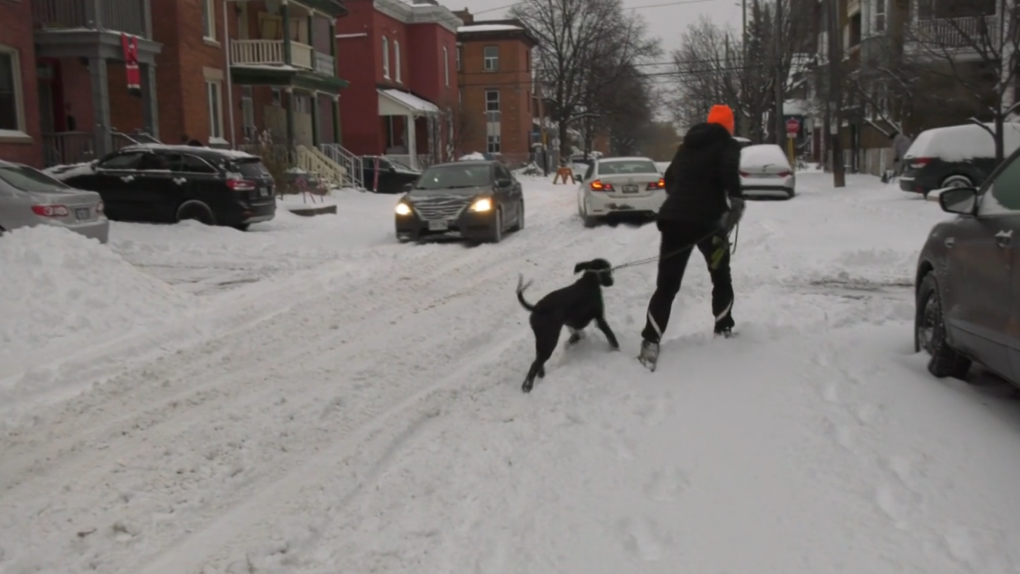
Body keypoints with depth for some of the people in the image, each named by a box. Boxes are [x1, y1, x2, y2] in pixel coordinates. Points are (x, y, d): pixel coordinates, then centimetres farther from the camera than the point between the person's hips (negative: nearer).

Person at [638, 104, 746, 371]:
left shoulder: (688, 144, 20)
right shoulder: (727, 145, 2)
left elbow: (669, 178, 29)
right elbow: (730, 174, -19)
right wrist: (736, 204, -17)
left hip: (674, 217, 4)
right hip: (707, 220, -4)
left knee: (667, 284, -1)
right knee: (721, 276, 21)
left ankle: (650, 343, -13)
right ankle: (724, 327, 30)